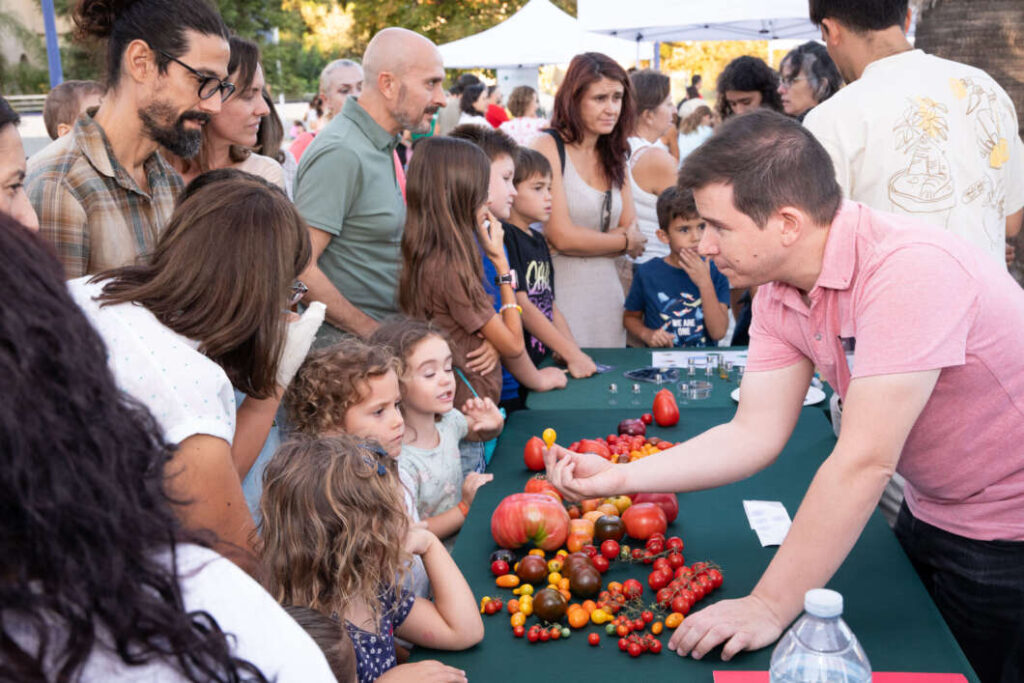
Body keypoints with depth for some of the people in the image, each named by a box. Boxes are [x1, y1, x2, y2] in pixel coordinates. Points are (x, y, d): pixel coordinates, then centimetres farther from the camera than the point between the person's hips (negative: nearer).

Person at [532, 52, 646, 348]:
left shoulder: (615, 156, 13)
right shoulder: (549, 148, -8)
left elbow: (632, 231, 8)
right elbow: (561, 237, -14)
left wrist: (585, 241, -11)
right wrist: (624, 241, 1)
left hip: (607, 291, 6)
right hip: (562, 291, -6)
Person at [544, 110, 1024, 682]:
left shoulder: (908, 269, -33)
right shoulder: (778, 294, -7)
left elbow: (863, 463, -34)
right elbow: (755, 435, -6)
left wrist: (769, 608, -29)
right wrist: (619, 476, -15)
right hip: (928, 513, 7)